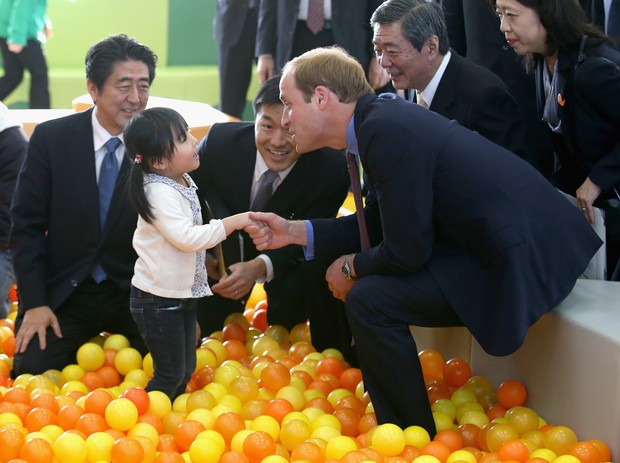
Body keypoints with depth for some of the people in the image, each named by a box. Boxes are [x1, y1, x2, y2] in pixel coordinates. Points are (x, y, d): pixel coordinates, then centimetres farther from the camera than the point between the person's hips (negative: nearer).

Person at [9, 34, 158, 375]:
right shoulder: (51, 139, -6)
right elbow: (26, 225, -3)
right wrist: (35, 303, -11)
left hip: (135, 294, 1)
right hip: (64, 294, 0)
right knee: (31, 369, -22)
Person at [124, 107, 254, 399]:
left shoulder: (184, 182, 5)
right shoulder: (160, 192, -23)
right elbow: (186, 238, -32)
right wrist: (233, 222, -29)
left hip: (183, 295, 9)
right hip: (158, 301, -9)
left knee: (186, 369, 16)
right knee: (170, 374, -2)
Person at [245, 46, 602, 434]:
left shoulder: (389, 129, -21)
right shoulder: (382, 115, 9)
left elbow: (406, 250, -18)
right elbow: (378, 224, 17)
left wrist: (352, 267, 1)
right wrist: (294, 231, 10)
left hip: (522, 257, -10)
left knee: (369, 299, -16)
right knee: (372, 279, 17)